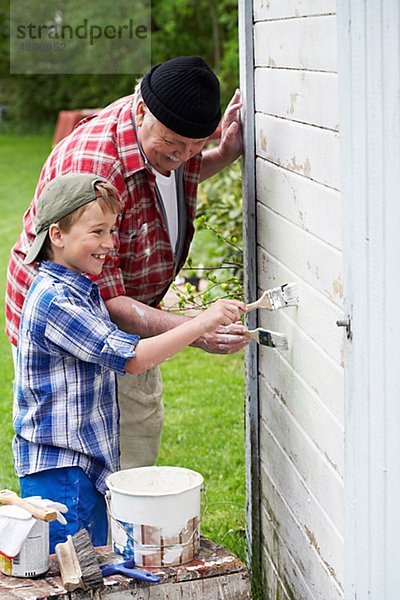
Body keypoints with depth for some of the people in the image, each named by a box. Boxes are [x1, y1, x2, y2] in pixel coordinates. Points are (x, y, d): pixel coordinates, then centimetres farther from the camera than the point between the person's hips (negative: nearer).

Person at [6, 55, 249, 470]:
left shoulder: (166, 141, -10)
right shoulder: (93, 167, -36)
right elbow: (103, 299, -36)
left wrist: (224, 155, -3)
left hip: (129, 314, 9)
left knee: (144, 428, 18)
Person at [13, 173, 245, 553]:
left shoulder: (80, 290, 11)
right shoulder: (54, 300, -22)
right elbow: (129, 358, -26)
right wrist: (203, 322, -25)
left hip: (89, 462, 10)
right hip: (58, 468, -10)